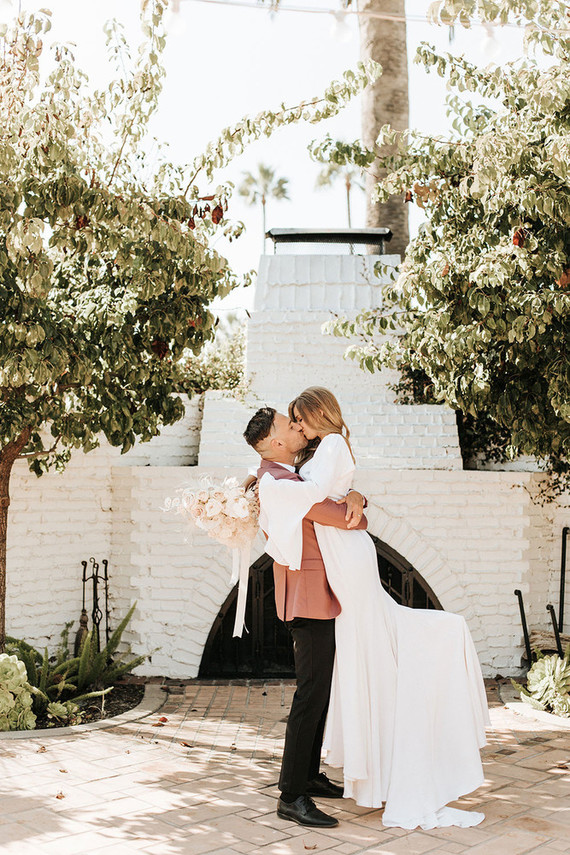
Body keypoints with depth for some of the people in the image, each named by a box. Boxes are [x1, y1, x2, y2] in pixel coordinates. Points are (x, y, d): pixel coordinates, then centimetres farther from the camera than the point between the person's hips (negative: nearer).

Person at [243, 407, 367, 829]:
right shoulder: (280, 485, -21)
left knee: (321, 687, 16)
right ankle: (292, 796, -7)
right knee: (312, 692, -10)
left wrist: (354, 498, -10)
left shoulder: (290, 477, 13)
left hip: (319, 595, 11)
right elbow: (348, 520, -22)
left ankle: (310, 775, 26)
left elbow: (347, 496, 14)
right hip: (309, 598, -11)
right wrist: (356, 517, 2)